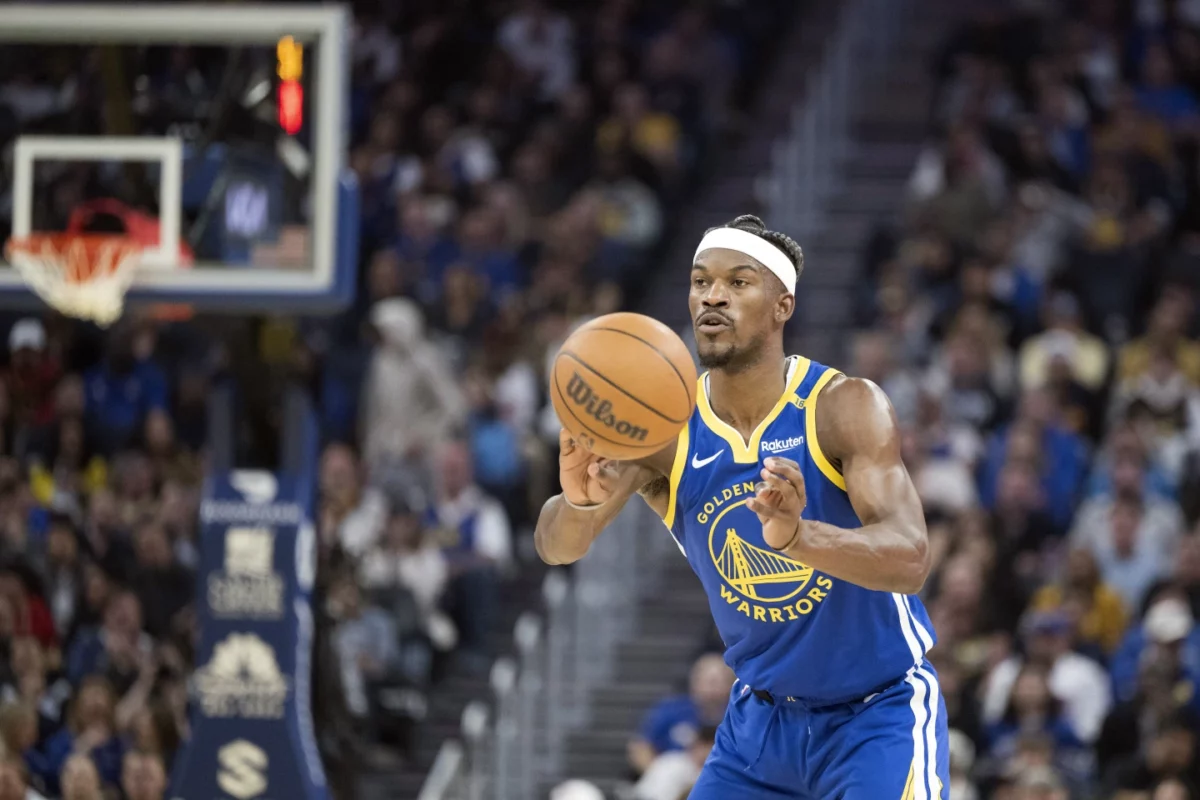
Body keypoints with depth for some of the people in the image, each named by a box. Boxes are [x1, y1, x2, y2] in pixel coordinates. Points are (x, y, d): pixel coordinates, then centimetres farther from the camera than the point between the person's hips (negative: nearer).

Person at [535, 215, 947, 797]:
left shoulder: (846, 407, -20)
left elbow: (909, 563, -33)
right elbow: (557, 548, -23)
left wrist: (796, 535, -53)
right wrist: (579, 501, -49)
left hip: (880, 711, -4)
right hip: (762, 718, 4)